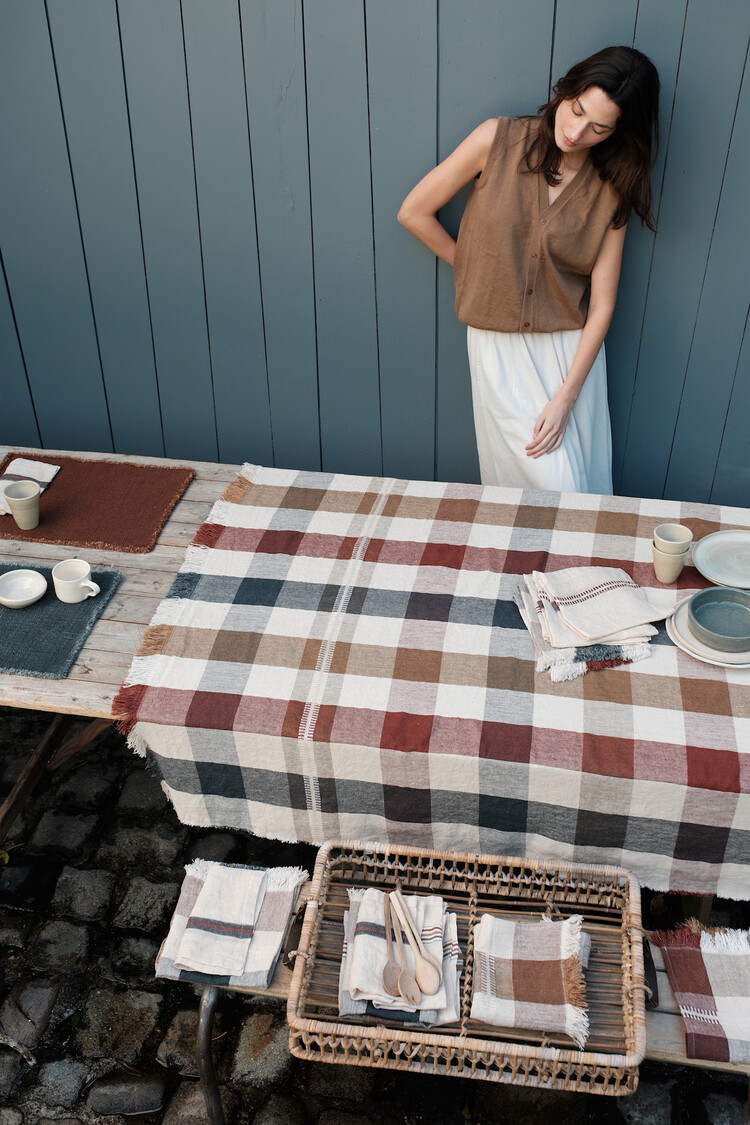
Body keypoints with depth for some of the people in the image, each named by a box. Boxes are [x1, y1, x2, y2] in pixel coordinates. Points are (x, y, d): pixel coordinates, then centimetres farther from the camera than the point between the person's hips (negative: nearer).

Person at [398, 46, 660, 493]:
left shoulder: (612, 189, -2)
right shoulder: (499, 141, -7)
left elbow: (602, 304, -6)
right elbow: (414, 212, -1)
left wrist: (565, 399, -13)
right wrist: (477, 271, 7)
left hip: (572, 351, 2)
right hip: (500, 347, -2)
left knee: (578, 489, 6)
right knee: (552, 489, -2)